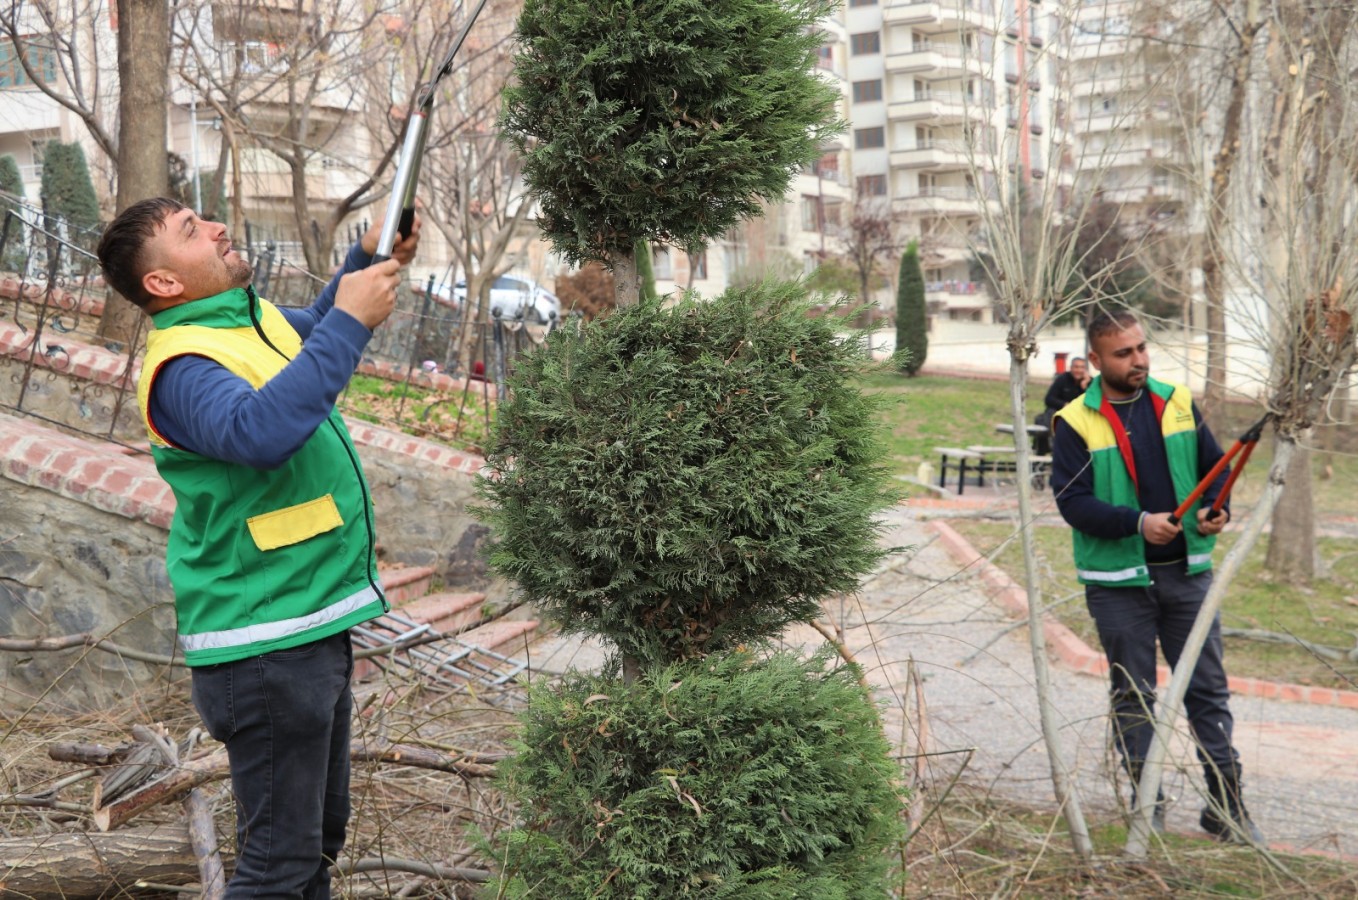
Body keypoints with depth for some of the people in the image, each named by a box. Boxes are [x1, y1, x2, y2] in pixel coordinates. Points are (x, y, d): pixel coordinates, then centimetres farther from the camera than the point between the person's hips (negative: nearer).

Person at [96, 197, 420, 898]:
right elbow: (261, 432, -40)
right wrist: (350, 322, -32)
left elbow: (316, 329, 31)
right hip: (266, 645, -9)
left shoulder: (253, 317, 9)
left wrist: (370, 260, 12)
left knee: (320, 835, 21)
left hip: (313, 622, 10)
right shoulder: (181, 366, -19)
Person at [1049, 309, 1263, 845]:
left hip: (1187, 571, 3)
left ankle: (1226, 805, 19)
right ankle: (1145, 804, 22)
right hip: (1119, 583, -3)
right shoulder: (1075, 422, -8)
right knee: (1133, 696, 9)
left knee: (1209, 688, 8)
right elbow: (1072, 501, -14)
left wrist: (1217, 508, -10)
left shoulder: (1176, 402, 5)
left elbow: (1214, 465, 11)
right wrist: (1137, 522, -26)